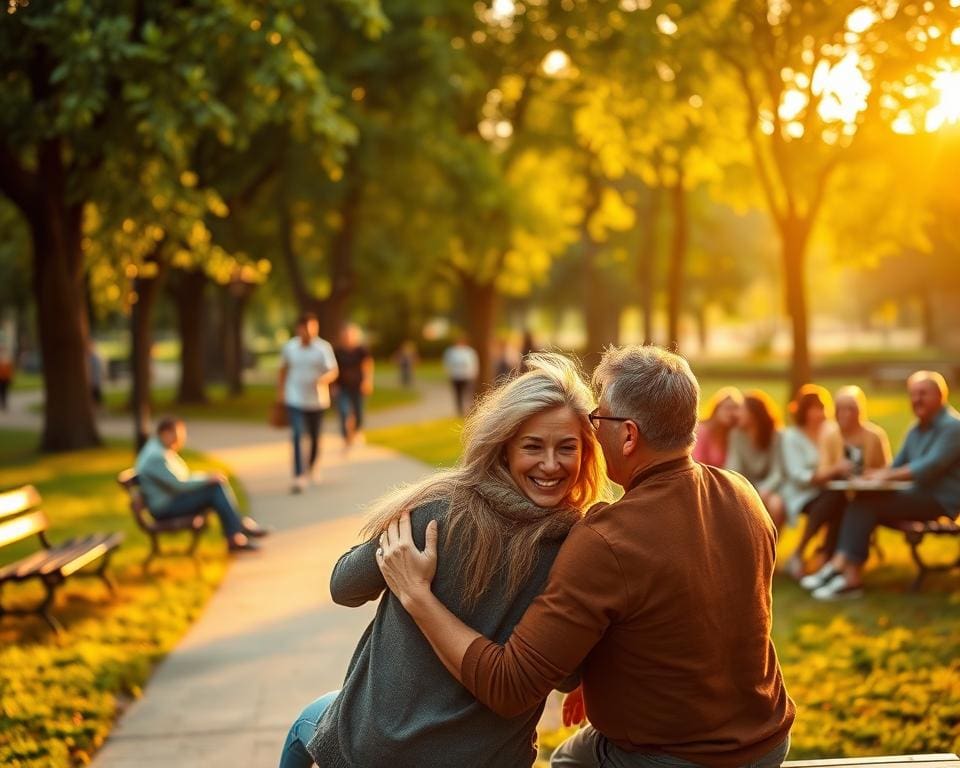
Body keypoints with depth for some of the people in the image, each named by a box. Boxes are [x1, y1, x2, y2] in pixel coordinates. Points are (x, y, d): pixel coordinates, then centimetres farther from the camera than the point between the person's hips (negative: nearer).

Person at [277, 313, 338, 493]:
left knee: (315, 438, 15)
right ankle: (299, 478, -19)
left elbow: (333, 371, -15)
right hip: (295, 399, 0)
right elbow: (284, 368, 16)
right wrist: (280, 389, 19)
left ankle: (310, 469, 41)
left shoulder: (324, 347, -8)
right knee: (297, 436, -14)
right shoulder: (290, 346, -1)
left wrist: (324, 378, -37)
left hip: (317, 400, 0)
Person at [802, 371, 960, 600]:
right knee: (862, 502, -15)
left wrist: (887, 475, -19)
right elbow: (898, 465, 19)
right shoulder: (916, 431, 18)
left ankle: (851, 576, -24)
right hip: (919, 495, 8)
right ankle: (841, 563, -27)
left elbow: (931, 466, -21)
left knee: (868, 504, -22)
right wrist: (879, 472, -4)